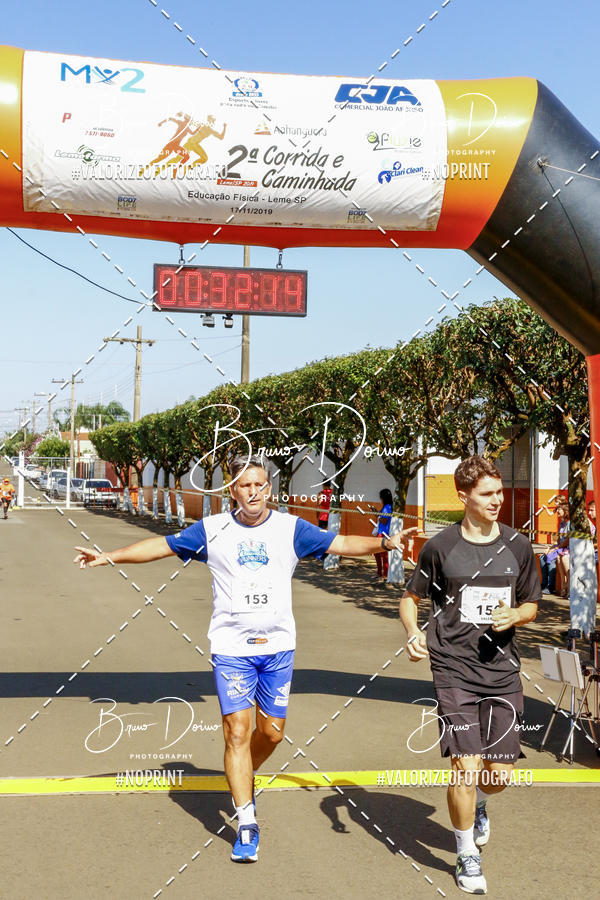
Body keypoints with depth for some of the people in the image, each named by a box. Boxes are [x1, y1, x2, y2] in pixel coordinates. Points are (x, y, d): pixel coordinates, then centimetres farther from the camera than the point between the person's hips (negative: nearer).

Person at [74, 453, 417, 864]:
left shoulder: (291, 528, 2)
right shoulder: (213, 530, 1)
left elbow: (341, 543, -2)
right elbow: (161, 545, 6)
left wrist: (383, 542, -17)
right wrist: (110, 556, 0)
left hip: (278, 646, 2)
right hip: (231, 648, -2)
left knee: (272, 731, 8)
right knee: (237, 732, -7)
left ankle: (242, 781, 40)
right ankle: (247, 826, 2)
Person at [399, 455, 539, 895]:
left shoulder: (518, 545, 5)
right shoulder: (441, 546, -2)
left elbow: (531, 605, 15)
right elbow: (411, 597, 9)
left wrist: (514, 616, -7)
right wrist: (413, 633, -10)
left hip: (503, 672, 3)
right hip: (454, 672, -3)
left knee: (500, 773, 5)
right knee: (466, 768, -8)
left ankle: (477, 804, 43)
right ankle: (468, 856, 17)